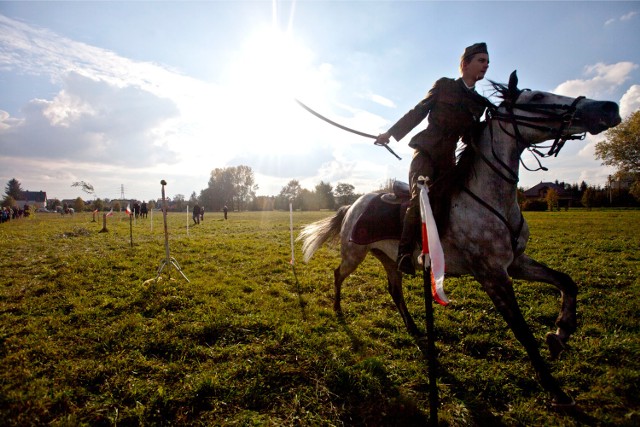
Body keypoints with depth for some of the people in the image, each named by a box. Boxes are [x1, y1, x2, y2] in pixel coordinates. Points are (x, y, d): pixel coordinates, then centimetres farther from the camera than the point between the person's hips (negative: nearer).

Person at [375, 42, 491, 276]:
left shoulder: (480, 102, 20)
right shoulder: (443, 85, 9)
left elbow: (469, 136, 21)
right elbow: (418, 112, 9)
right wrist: (391, 133, 5)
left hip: (447, 159, 5)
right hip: (425, 151, -5)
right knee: (421, 197, -24)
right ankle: (404, 252, -23)